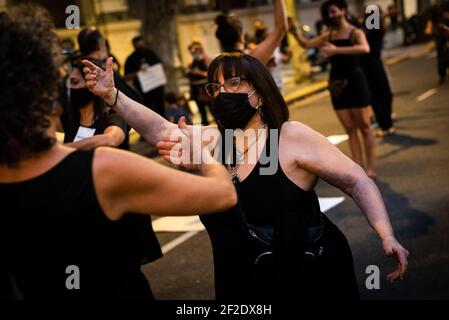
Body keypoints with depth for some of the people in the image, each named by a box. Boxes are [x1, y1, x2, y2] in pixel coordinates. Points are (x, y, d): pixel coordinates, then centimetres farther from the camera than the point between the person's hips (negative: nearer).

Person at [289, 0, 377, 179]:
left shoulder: (355, 32, -8)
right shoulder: (329, 36, 9)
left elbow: (365, 49, -29)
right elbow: (306, 44, 9)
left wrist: (336, 50, -36)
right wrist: (294, 33, -10)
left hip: (354, 81, -5)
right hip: (336, 84, 6)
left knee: (364, 126, -2)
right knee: (350, 129, 6)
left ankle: (370, 169, -1)